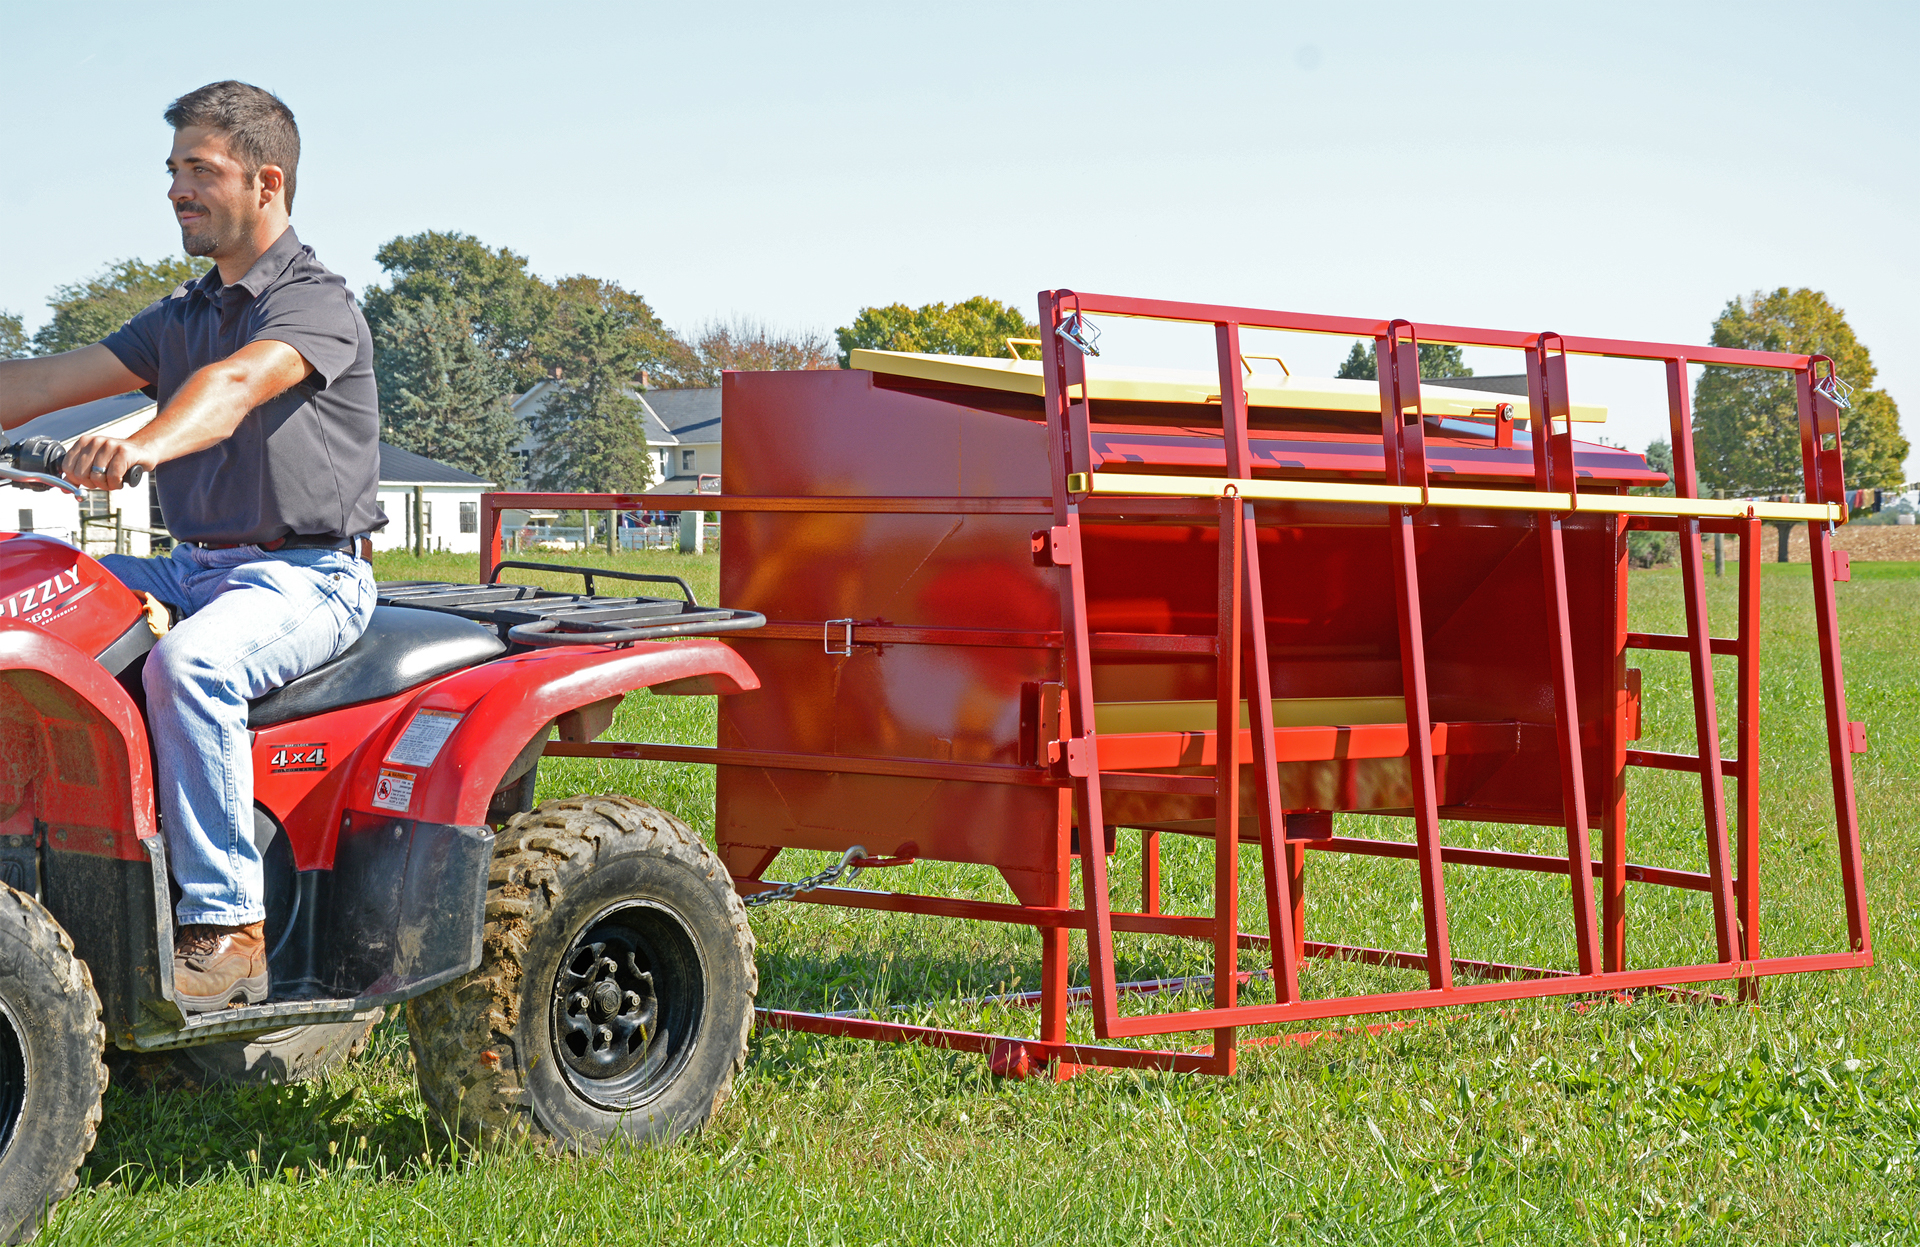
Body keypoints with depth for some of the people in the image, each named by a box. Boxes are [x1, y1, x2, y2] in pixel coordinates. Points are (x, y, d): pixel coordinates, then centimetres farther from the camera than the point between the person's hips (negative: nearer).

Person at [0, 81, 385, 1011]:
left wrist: (143, 445, -48)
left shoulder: (317, 304, -8)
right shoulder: (182, 319, 19)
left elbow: (237, 384, -29)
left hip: (306, 577, -8)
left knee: (190, 661, -36)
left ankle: (226, 927, -33)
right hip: (197, 566, 8)